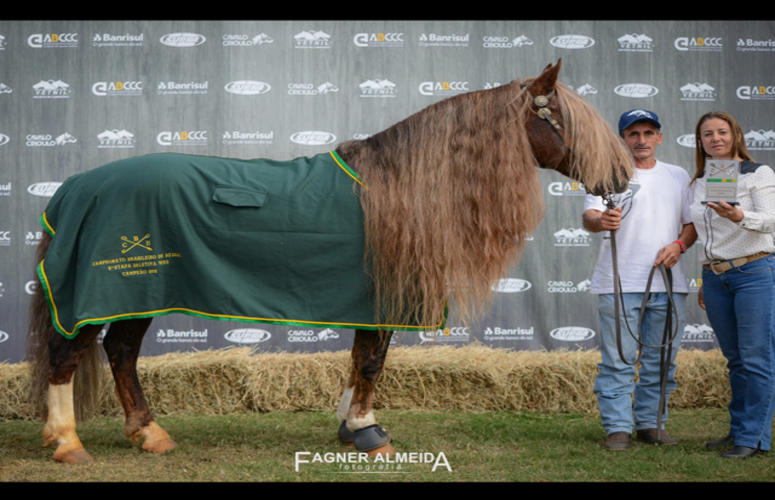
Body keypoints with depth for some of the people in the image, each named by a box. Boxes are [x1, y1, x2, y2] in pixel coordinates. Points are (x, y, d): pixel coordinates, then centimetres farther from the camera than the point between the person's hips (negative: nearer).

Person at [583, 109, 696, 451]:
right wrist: (601, 221, -35)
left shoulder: (678, 176, 15)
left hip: (668, 284, 4)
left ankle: (650, 423, 19)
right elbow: (589, 216, -11)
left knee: (661, 359, 9)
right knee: (618, 360, -4)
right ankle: (617, 428, 3)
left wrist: (679, 244, -5)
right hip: (620, 283, -4)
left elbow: (693, 222, 17)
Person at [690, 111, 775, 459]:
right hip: (715, 276, 5)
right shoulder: (699, 183, 13)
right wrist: (706, 280, 19)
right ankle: (738, 429, 17)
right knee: (735, 359, 10)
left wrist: (739, 216, -33)